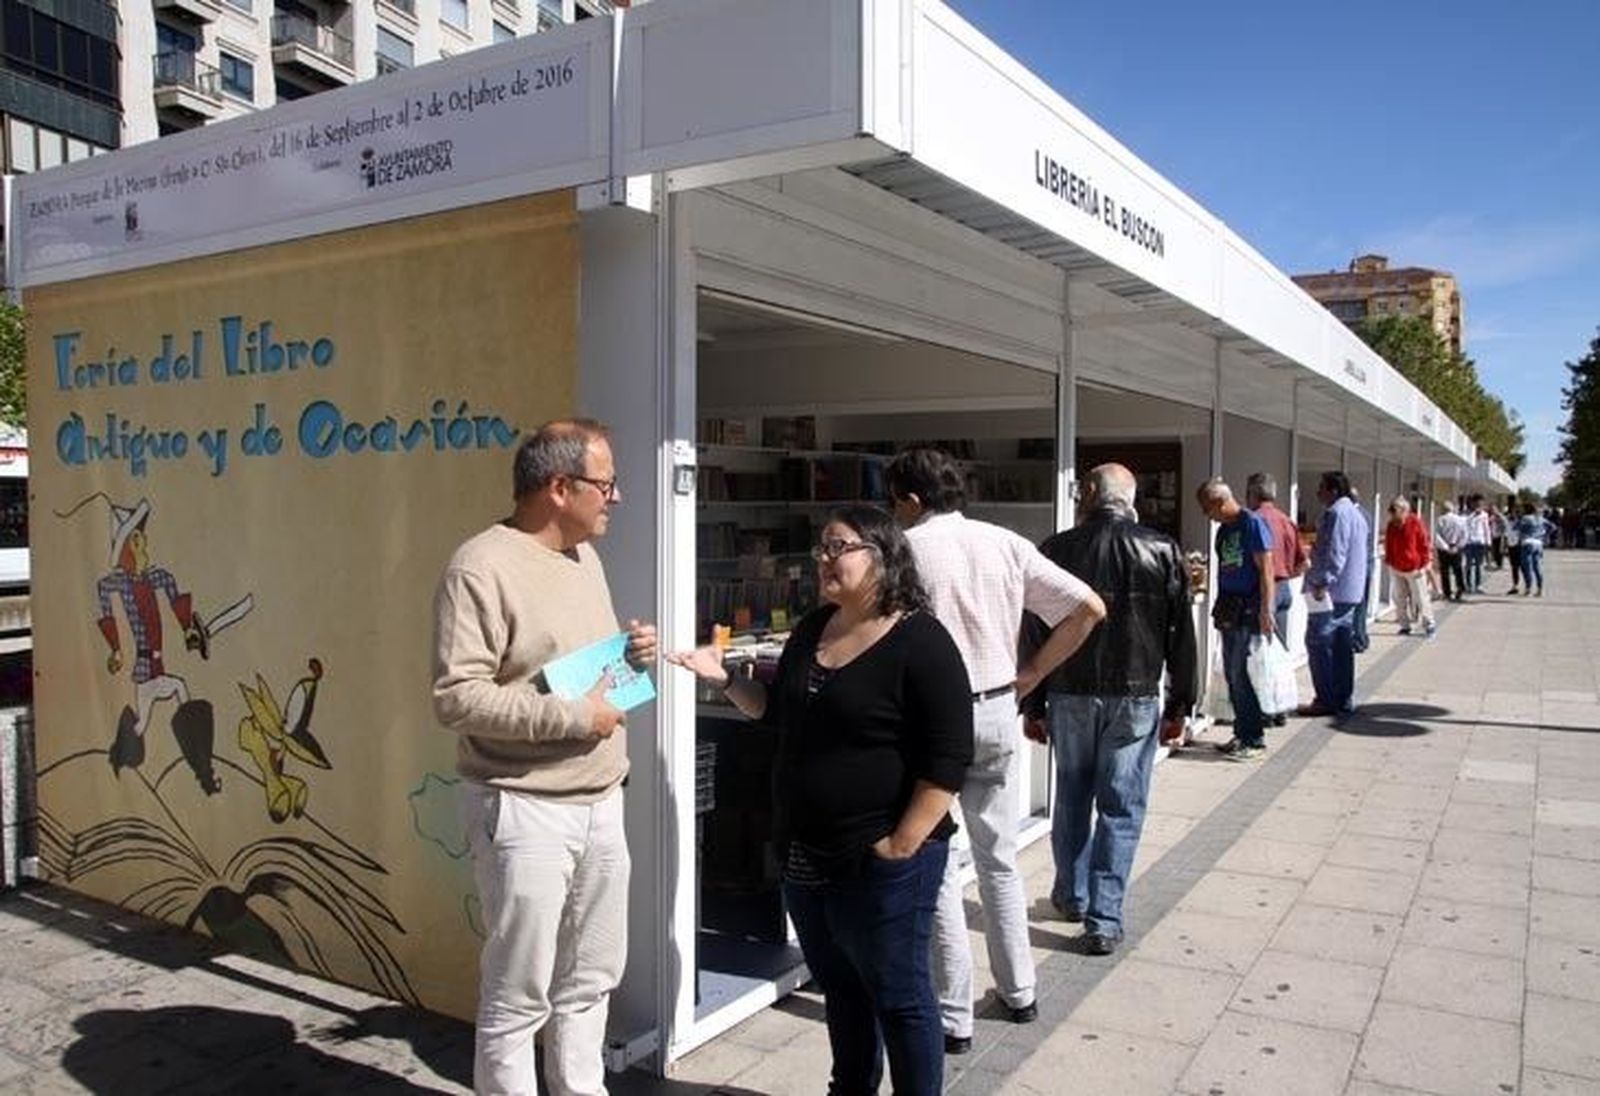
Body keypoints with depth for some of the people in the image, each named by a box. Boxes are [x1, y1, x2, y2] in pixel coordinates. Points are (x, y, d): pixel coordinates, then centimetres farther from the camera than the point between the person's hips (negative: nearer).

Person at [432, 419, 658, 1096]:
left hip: (601, 802, 8)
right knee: (518, 994, 5)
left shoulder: (583, 554, 10)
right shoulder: (480, 569, -17)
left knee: (591, 977, 20)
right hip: (525, 810, -8)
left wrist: (630, 652, 1)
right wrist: (575, 716, -21)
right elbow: (456, 697, -23)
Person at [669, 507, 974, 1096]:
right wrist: (725, 679, 4)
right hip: (805, 854, 8)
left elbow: (948, 758, -18)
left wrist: (902, 845, -20)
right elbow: (779, 711, 20)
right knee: (838, 987, 21)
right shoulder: (812, 629, 8)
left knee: (898, 994, 6)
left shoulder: (920, 641, -15)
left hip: (881, 860, -7)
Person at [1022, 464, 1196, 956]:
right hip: (1136, 697, -1)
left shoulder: (1056, 550, -4)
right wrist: (1179, 705, 8)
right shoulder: (1163, 551, -3)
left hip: (1071, 696, 1)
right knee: (1121, 807, 6)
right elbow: (1181, 636, -1)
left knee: (1072, 797, 18)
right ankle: (1104, 920, 7)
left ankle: (1072, 895, 33)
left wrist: (1034, 704, 7)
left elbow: (1035, 633, -1)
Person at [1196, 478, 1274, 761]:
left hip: (1248, 609, -8)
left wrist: (1266, 610, -18)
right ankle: (1241, 734, 21)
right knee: (1232, 675, 11)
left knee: (1242, 676, -5)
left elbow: (1265, 570, -14)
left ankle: (1254, 739, 4)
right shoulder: (1223, 529, 14)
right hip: (1230, 609, 8)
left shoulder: (1252, 524, -11)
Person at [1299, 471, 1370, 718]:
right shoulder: (1354, 513, 18)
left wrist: (1323, 583, -23)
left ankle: (1326, 701, -4)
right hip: (1351, 593, 10)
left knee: (1319, 643, -5)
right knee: (1343, 646, 12)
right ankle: (1344, 700, 16)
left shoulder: (1336, 513, -14)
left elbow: (1335, 554, -22)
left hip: (1332, 591, -10)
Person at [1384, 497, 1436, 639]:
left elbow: (1424, 544, -8)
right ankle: (1405, 625, 17)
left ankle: (1429, 624, 14)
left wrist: (1426, 564, -9)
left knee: (1421, 598, 2)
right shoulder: (1390, 526, 0)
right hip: (1397, 569, 4)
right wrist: (1389, 561, 8)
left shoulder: (1415, 523, -12)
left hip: (1415, 568, -4)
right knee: (1400, 599, 7)